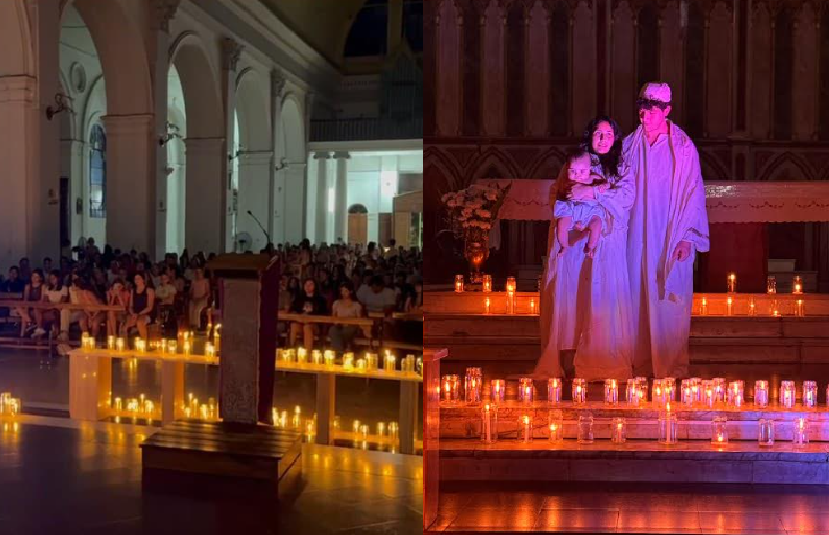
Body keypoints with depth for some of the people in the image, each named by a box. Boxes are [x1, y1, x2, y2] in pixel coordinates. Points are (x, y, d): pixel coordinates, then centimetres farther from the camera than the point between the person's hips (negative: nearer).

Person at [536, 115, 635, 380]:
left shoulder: (622, 166, 13)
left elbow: (628, 196, -4)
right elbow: (555, 194, 15)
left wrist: (593, 192, -13)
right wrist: (569, 195, -6)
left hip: (605, 241, -1)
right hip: (572, 237, 1)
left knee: (601, 296, -12)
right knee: (569, 294, -8)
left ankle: (603, 363, -6)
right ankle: (567, 362, -7)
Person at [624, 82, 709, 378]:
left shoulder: (683, 147, -2)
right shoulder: (630, 145, 7)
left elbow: (693, 193, -4)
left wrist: (687, 237, -11)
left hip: (670, 236, -3)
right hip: (637, 236, 3)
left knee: (669, 299, -1)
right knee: (638, 296, 5)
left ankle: (673, 363, 8)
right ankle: (641, 361, 15)